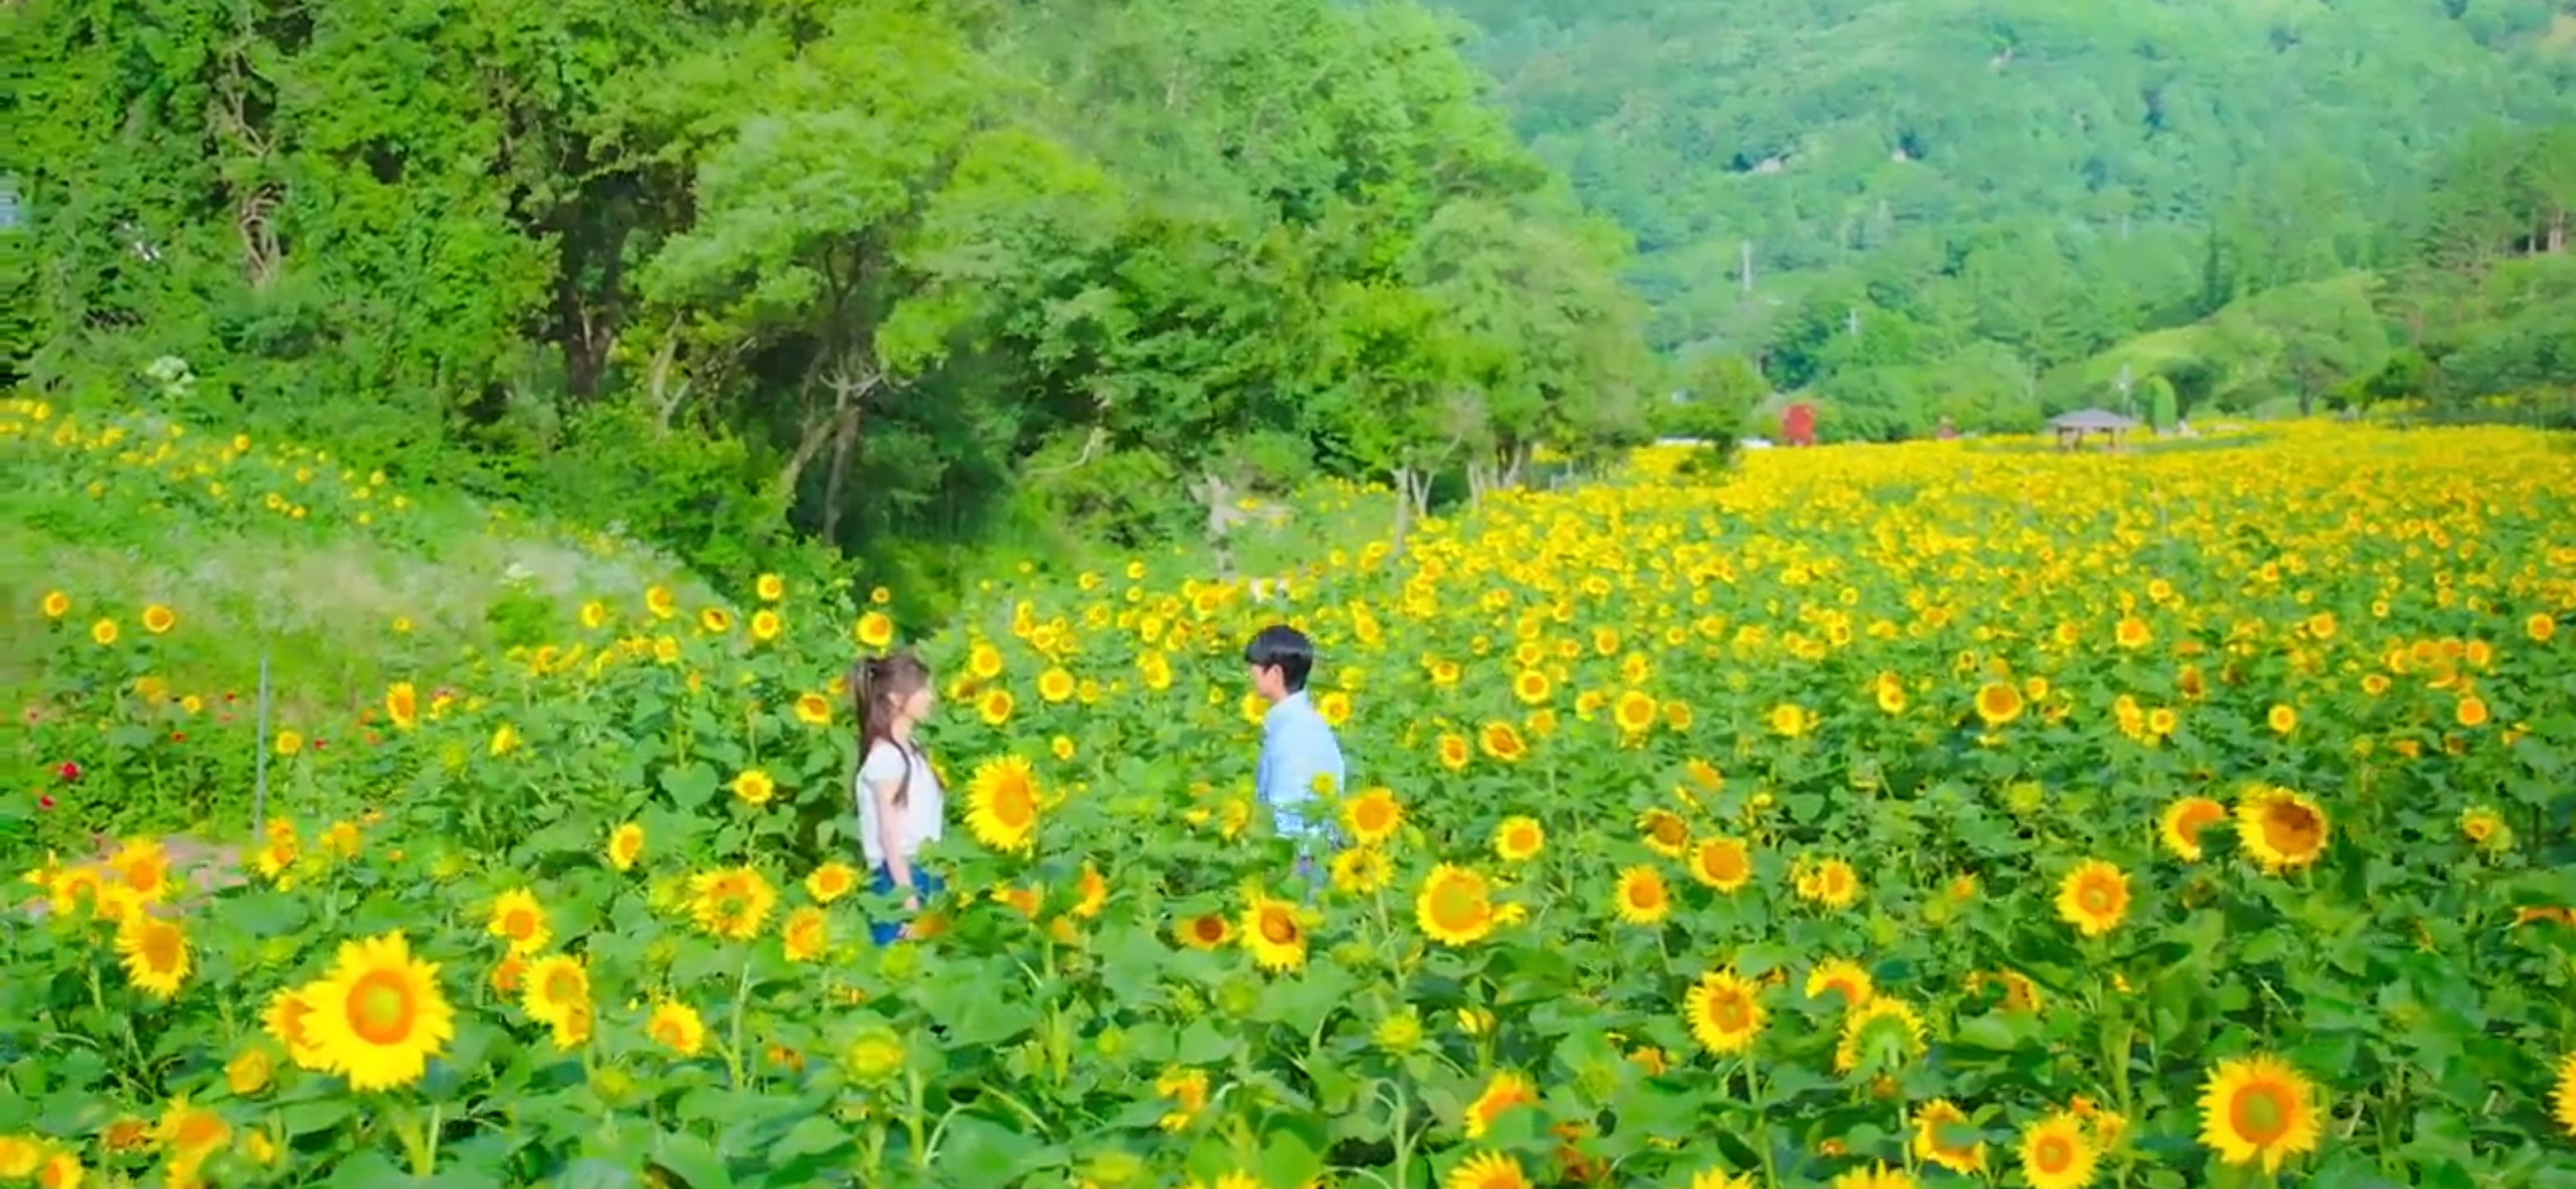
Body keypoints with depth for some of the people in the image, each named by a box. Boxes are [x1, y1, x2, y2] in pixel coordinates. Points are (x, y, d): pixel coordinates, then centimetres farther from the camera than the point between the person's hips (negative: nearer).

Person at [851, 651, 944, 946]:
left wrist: (926, 883, 11)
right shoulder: (886, 756, -13)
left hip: (925, 873, 9)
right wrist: (908, 897, -19)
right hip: (900, 877, -9)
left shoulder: (911, 749, 13)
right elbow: (890, 835, -16)